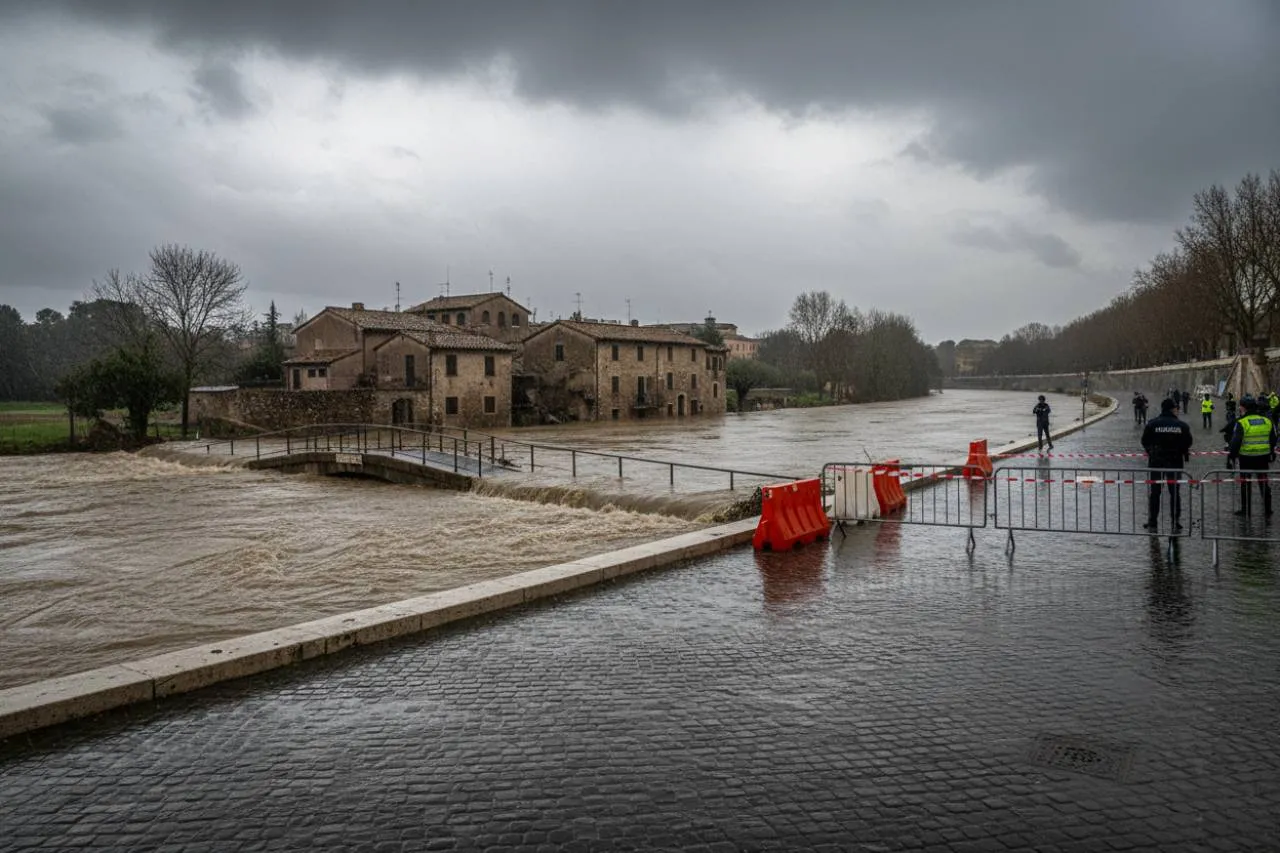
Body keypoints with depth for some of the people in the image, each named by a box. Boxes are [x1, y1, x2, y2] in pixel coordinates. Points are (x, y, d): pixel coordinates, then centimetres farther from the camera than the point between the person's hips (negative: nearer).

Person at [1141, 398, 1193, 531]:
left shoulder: (1152, 424, -8)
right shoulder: (1182, 425, -4)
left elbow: (1145, 442, -2)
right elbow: (1188, 443, 2)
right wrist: (1184, 453, 21)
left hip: (1155, 462, -1)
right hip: (1175, 462, 1)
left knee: (1154, 492, 7)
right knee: (1174, 492, 10)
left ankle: (1152, 522, 9)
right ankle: (1175, 522, 12)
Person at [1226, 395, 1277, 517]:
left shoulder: (1242, 423, -14)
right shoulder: (1267, 421, 2)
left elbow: (1235, 442, -15)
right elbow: (1273, 440, 12)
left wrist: (1230, 457, -8)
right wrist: (1272, 453, 25)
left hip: (1246, 458, -4)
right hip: (1263, 457, 4)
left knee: (1245, 484, 7)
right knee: (1264, 483, 16)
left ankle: (1245, 509, 13)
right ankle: (1267, 509, 23)